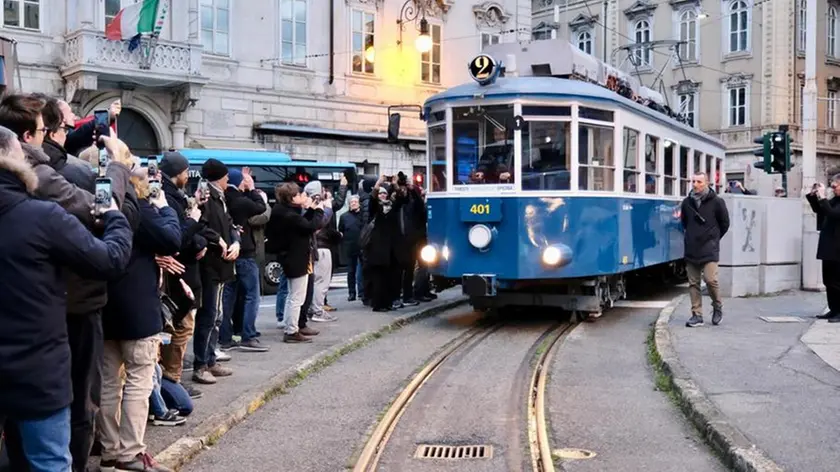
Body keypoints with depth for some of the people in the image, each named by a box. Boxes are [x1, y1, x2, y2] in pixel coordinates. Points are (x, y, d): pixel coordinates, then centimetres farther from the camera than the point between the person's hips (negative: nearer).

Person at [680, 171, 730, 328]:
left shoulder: (716, 202, -5)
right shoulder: (687, 202, 6)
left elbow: (725, 224, 6)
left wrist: (713, 238, 11)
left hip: (709, 250, -4)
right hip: (691, 249, 4)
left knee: (710, 279, -13)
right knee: (693, 283, 4)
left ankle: (718, 308, 13)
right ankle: (697, 315, 11)